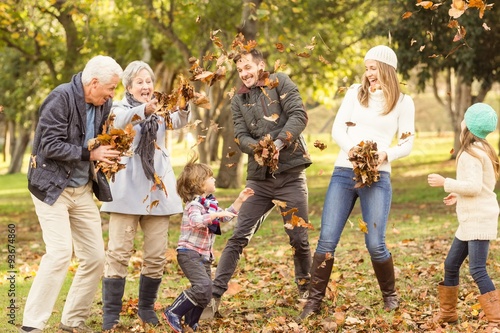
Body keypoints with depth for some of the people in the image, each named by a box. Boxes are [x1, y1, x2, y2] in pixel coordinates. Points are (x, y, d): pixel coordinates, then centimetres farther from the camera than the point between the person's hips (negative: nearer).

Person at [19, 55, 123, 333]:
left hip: (83, 189, 7)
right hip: (52, 186, -7)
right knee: (60, 251, -18)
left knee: (94, 257, 4)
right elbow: (51, 146, -21)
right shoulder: (62, 98, -17)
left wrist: (109, 153, -2)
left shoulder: (104, 105, 3)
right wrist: (90, 154, -20)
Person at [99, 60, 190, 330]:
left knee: (156, 255, 5)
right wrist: (144, 110, -42)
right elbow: (119, 122, -21)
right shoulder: (121, 108, 3)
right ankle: (111, 315, -3)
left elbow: (179, 121, -8)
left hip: (157, 187, 4)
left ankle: (146, 308, 20)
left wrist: (183, 107, -32)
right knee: (119, 253, -7)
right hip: (127, 189, -4)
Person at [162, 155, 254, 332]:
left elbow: (226, 217, 27)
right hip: (189, 253, -10)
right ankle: (173, 313, -15)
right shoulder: (195, 204, -16)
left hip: (203, 256, 10)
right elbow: (195, 221, -37)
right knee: (203, 286, -24)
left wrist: (239, 201, 20)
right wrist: (216, 214, -42)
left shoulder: (210, 202, 13)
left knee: (206, 291, 10)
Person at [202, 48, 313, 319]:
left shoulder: (280, 83, -1)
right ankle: (215, 295, -4)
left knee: (299, 239, 5)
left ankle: (305, 289, 28)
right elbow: (241, 137, -1)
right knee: (238, 237, -4)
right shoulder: (238, 100, 10)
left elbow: (299, 116, -13)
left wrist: (279, 143, -26)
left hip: (291, 175, -3)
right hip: (259, 178, 3)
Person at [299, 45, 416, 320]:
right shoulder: (356, 92, 10)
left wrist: (386, 155, -17)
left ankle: (390, 295, 17)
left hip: (377, 177, -2)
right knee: (326, 241, -3)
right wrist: (350, 148, -16)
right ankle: (314, 299, 7)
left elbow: (407, 143, 3)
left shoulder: (403, 102, 6)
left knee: (375, 244, -8)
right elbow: (337, 128, 4)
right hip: (343, 172, 2)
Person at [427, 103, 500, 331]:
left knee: (477, 270, -14)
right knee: (451, 264, 16)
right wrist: (459, 195, 19)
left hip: (479, 220, -11)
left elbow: (474, 186, -24)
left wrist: (445, 183, -16)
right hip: (471, 220, 11)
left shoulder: (470, 154, -15)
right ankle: (447, 313, 28)